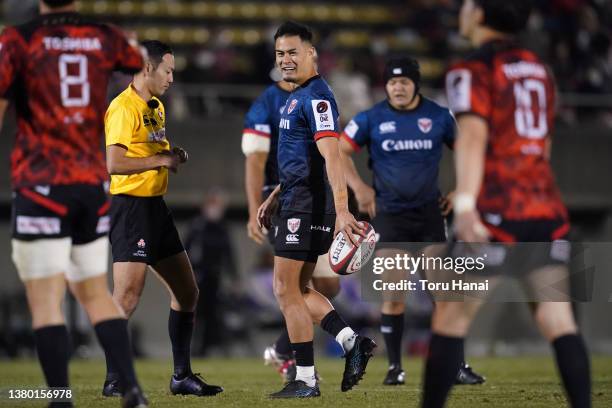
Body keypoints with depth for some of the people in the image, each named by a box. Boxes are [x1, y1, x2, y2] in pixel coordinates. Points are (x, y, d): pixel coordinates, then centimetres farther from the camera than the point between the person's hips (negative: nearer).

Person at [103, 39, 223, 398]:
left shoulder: (157, 107, 17)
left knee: (187, 292, 12)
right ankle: (113, 381, -7)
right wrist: (160, 159, -16)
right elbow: (113, 163, -23)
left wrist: (174, 157, 8)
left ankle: (182, 376, 20)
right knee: (128, 297, -13)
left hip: (156, 207, 10)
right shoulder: (124, 108, -14)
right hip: (130, 205, -10)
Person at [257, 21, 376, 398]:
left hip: (307, 207, -10)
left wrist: (342, 211, -33)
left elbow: (331, 157, -25)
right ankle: (353, 343, 7)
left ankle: (306, 381, 1)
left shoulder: (316, 97, -16)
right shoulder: (299, 96, 16)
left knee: (286, 290, -4)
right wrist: (273, 199, 29)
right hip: (297, 202, 10)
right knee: (299, 289, 13)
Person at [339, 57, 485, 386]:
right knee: (393, 294, -1)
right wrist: (359, 187, -5)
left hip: (429, 213, 1)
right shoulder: (371, 119, -2)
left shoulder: (439, 117, 1)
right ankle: (395, 367, 10)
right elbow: (339, 151, 5)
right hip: (389, 215, -1)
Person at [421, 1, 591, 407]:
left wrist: (465, 203, -30)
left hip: (499, 210, -6)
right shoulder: (538, 69, 19)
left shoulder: (472, 71, -3)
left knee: (451, 316, 4)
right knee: (559, 321, -2)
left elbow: (473, 135, -19)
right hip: (548, 208, 6)